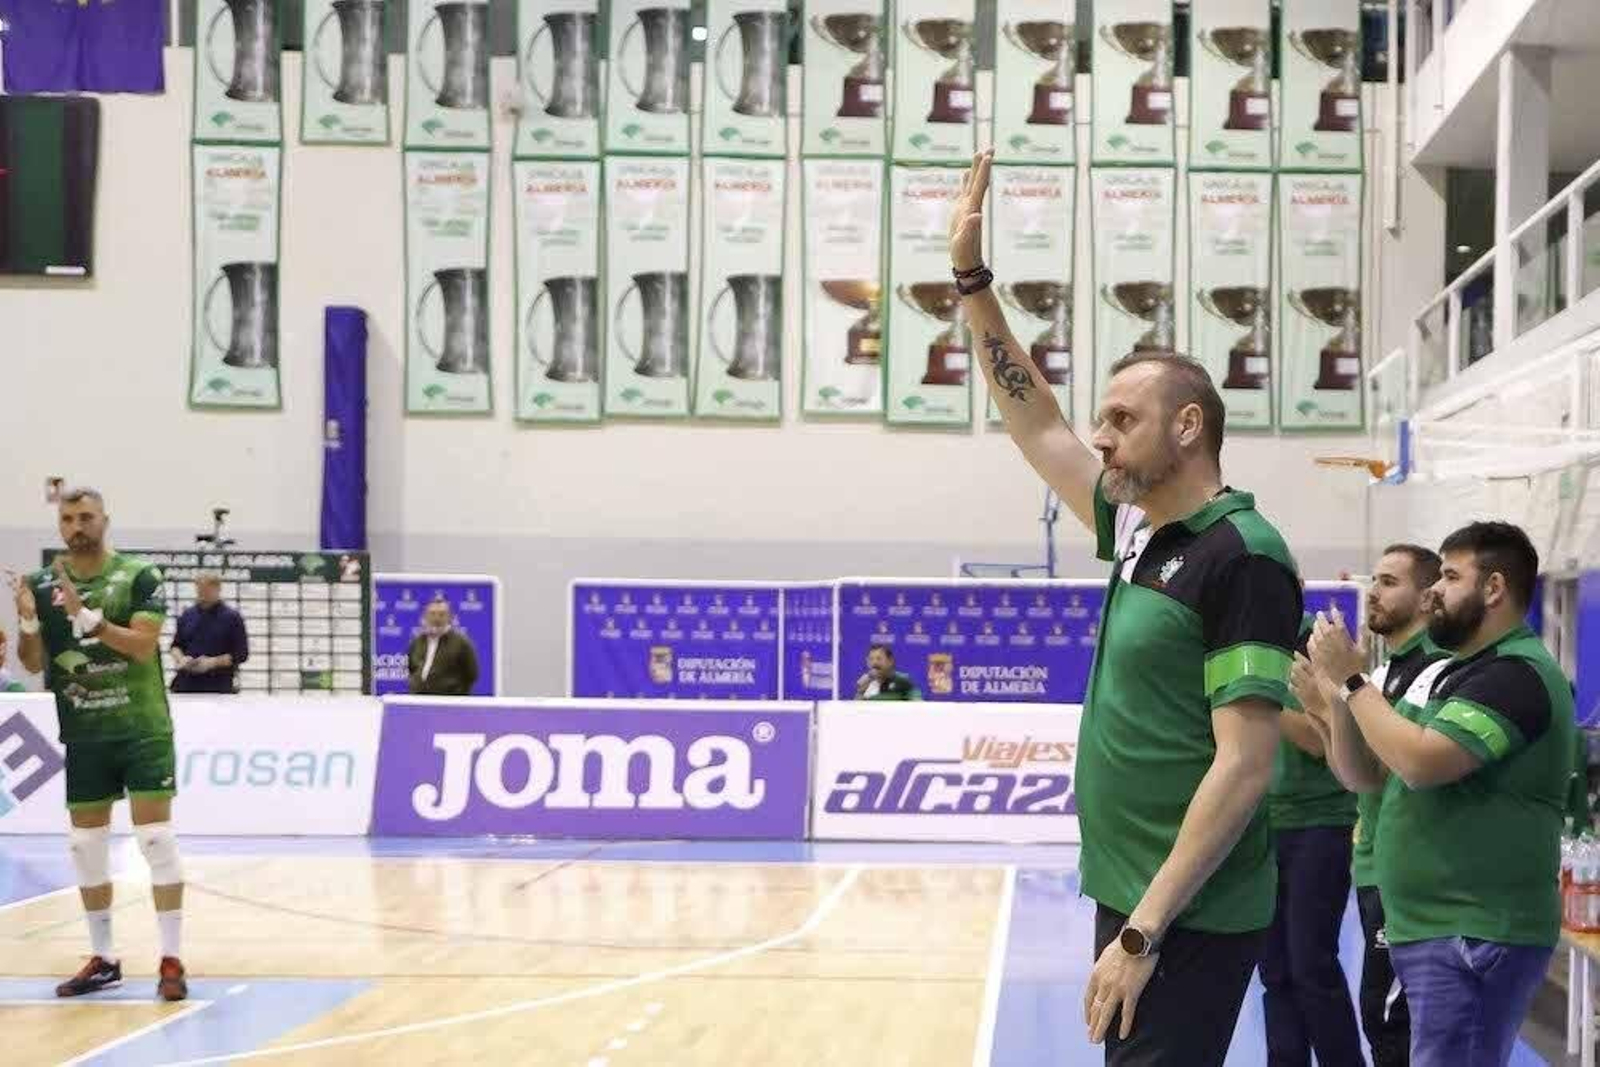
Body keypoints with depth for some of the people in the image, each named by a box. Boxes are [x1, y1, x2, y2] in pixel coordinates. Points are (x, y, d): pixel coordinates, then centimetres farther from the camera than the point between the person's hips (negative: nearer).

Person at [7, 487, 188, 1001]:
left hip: (143, 728, -4)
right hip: (83, 734, 4)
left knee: (156, 838, -7)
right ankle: (103, 959, 19)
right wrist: (28, 621, -17)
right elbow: (34, 664, 3)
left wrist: (87, 616, -27)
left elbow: (144, 646, -17)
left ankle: (171, 961, -4)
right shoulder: (42, 584, 4)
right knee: (86, 846, 8)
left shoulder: (138, 575, -7)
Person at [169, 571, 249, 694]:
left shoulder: (232, 617, 1)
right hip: (186, 684, 4)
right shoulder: (187, 615, 13)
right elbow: (176, 645, 21)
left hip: (218, 686, -4)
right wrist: (181, 658, -3)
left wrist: (213, 662, -14)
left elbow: (241, 654, -2)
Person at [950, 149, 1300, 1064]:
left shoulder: (1242, 559, -15)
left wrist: (1143, 934, -22)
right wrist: (973, 277, 15)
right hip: (1131, 898, 9)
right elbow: (1035, 425, 21)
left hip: (1187, 921, -9)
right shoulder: (1144, 535, 11)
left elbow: (1242, 769, -20)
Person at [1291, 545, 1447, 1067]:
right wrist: (1318, 716, 1)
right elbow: (1354, 776, 16)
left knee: (1387, 1016, -8)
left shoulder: (1436, 669, -14)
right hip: (1375, 868, 9)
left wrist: (1329, 706, -20)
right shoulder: (1383, 673, 15)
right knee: (1383, 1016, 13)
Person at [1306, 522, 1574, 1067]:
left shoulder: (1519, 674, -15)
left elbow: (1421, 762, -26)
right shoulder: (1449, 672, 17)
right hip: (1425, 925, 10)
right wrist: (1337, 688, 0)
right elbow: (1366, 769, 16)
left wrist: (1352, 680, -15)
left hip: (1474, 934, -10)